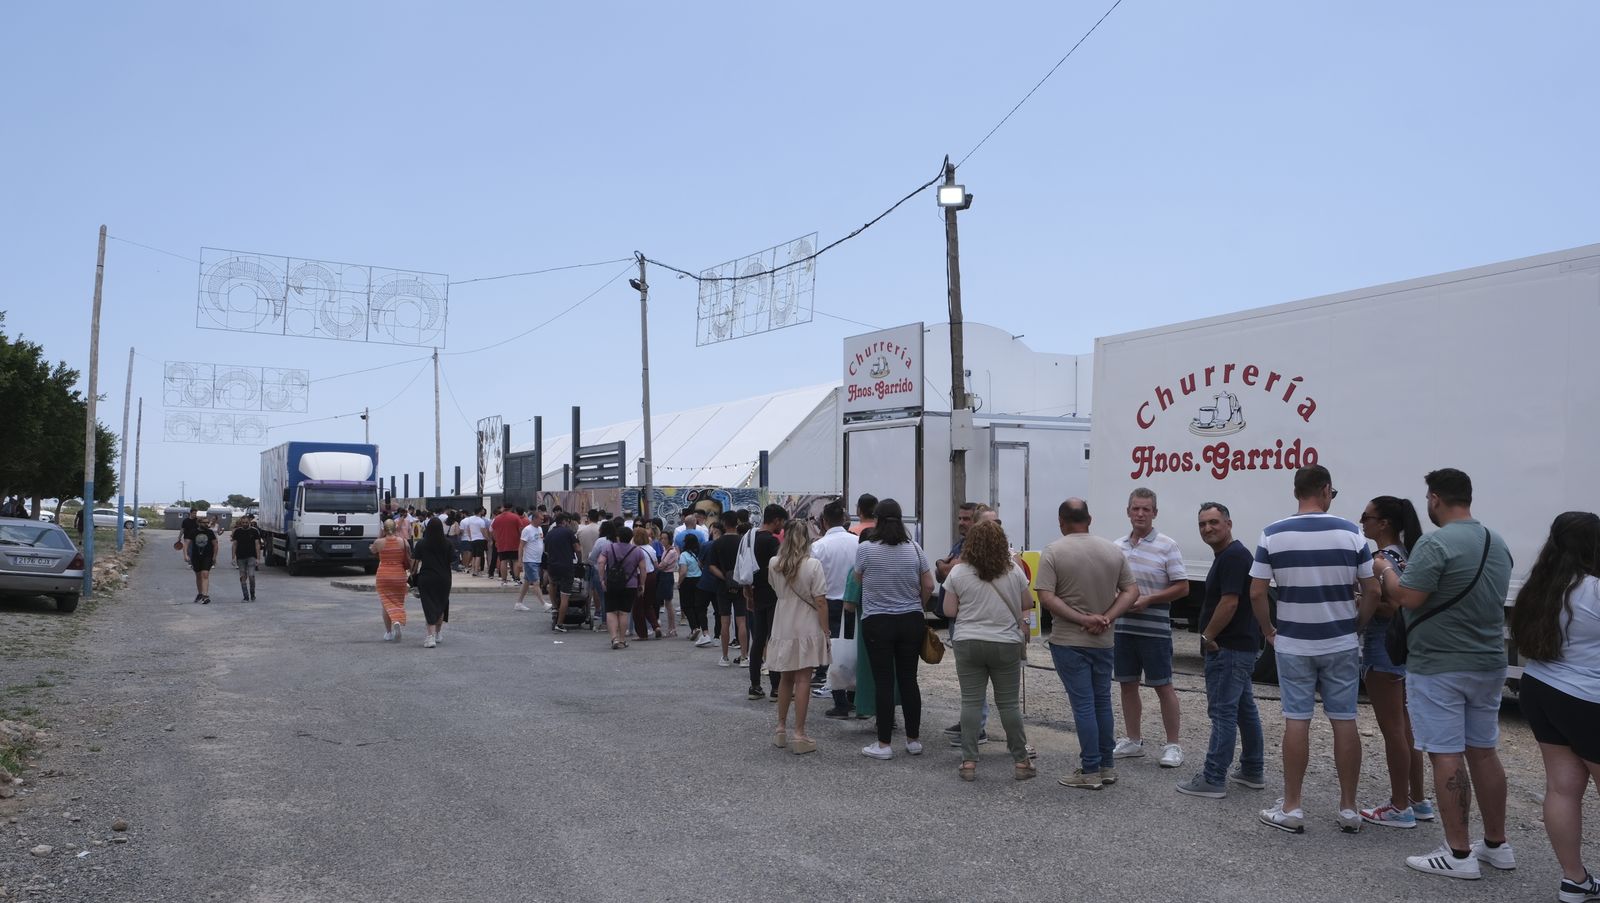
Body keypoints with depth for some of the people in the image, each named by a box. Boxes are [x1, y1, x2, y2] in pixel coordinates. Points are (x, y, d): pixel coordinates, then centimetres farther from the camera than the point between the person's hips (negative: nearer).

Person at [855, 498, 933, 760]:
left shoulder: (865, 549, -9)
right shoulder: (914, 549, -1)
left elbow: (858, 579, 8)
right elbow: (929, 586, 2)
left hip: (877, 623, -3)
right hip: (911, 622, 3)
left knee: (883, 682, 1)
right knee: (909, 679, 10)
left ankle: (884, 744, 4)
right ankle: (914, 739, 16)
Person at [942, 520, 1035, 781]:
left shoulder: (958, 572, -4)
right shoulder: (1014, 571, -2)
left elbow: (949, 611, -1)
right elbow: (1027, 603, 8)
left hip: (969, 644, 0)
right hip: (1006, 644, 0)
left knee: (971, 702, 4)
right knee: (1009, 703, 8)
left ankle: (969, 762, 5)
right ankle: (1021, 761, 13)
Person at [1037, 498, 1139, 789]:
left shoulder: (1053, 552, -10)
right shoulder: (1113, 550, 3)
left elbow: (1046, 598, -18)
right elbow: (1131, 591, 3)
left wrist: (1082, 619, -16)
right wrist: (1106, 618, -7)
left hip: (1068, 641, -4)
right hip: (1103, 641, 4)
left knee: (1083, 704, 0)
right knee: (1102, 701, 15)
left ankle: (1090, 771, 4)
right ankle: (1107, 766, 22)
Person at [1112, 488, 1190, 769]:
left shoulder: (1167, 546, -6)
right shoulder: (1118, 546, 9)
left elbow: (1182, 588, -8)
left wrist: (1147, 600, -16)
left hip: (1154, 629, -5)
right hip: (1122, 627, 5)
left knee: (1163, 686, 2)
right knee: (1127, 684, 11)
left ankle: (1172, 745, 12)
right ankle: (1133, 741, 23)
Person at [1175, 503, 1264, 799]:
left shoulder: (1233, 556, -17)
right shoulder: (1227, 555, 16)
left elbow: (1229, 602, -24)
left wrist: (1208, 637, -15)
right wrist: (1211, 641, 18)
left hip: (1229, 649, -11)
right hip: (1239, 646, 11)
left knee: (1223, 712, -7)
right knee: (1244, 709, 16)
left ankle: (1213, 780, -4)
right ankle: (1253, 771, 25)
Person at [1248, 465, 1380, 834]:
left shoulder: (1273, 534, -6)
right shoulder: (1350, 533, -3)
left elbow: (1256, 593, -6)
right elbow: (1372, 592, -2)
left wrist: (1269, 632, 8)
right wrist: (1355, 627, 11)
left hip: (1293, 644, -1)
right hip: (1341, 644, 1)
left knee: (1296, 721, 4)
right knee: (1344, 721, 8)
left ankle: (1291, 808, 8)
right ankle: (1348, 808, 14)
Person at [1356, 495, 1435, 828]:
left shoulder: (1381, 560, -18)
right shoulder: (1404, 555, 10)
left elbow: (1392, 609, -24)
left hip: (1383, 649, -10)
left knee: (1392, 730, -1)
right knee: (1404, 727, 18)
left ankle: (1400, 808, 8)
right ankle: (1418, 801, 27)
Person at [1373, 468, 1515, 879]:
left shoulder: (1435, 544, -18)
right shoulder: (1498, 544, 10)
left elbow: (1407, 598, -21)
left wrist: (1386, 569, -2)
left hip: (1439, 667, -8)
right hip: (1488, 664, 8)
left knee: (1446, 756, -2)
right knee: (1483, 752, 16)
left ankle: (1459, 854, 1)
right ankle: (1496, 845, 24)